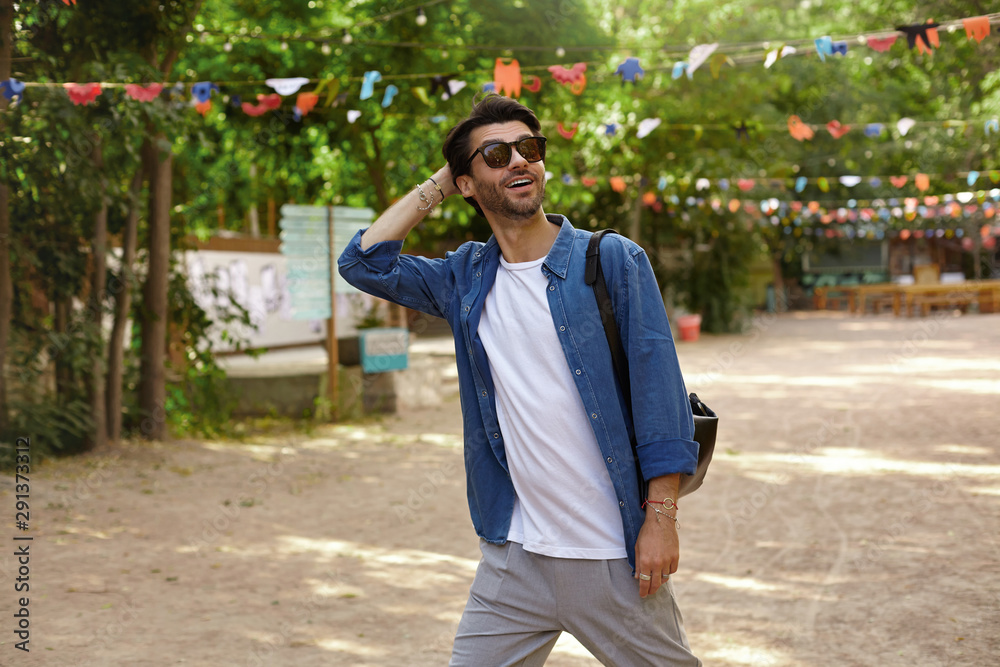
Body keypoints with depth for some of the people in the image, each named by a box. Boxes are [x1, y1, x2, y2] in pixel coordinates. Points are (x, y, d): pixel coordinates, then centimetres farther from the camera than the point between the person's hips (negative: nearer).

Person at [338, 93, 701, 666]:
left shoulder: (613, 260, -4)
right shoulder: (468, 278, 9)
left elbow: (659, 389, -7)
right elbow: (364, 261, 11)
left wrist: (661, 518, -11)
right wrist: (435, 187, 8)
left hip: (614, 555, -3)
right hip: (514, 555, 4)